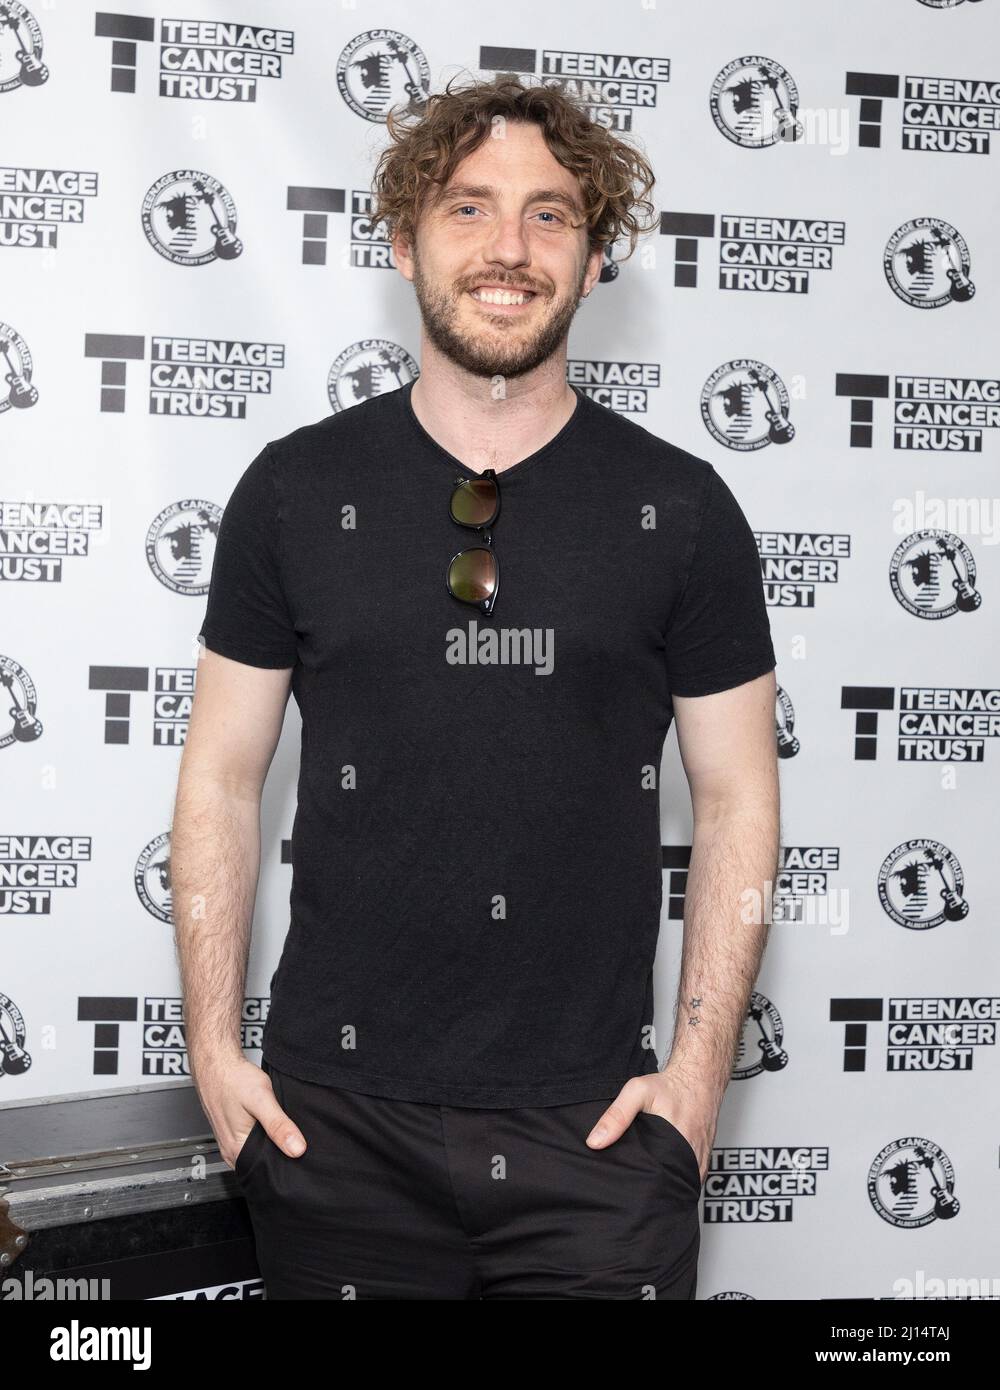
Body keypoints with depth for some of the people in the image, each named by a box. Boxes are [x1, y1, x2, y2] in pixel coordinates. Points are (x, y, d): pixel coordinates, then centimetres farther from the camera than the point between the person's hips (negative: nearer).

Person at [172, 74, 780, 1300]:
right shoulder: (295, 489, 1)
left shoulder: (680, 509, 0)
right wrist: (214, 1049, 0)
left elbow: (737, 800, 3)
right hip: (335, 1119, 1)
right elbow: (220, 778, 5)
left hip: (595, 1121, 0)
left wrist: (698, 1071, -2)